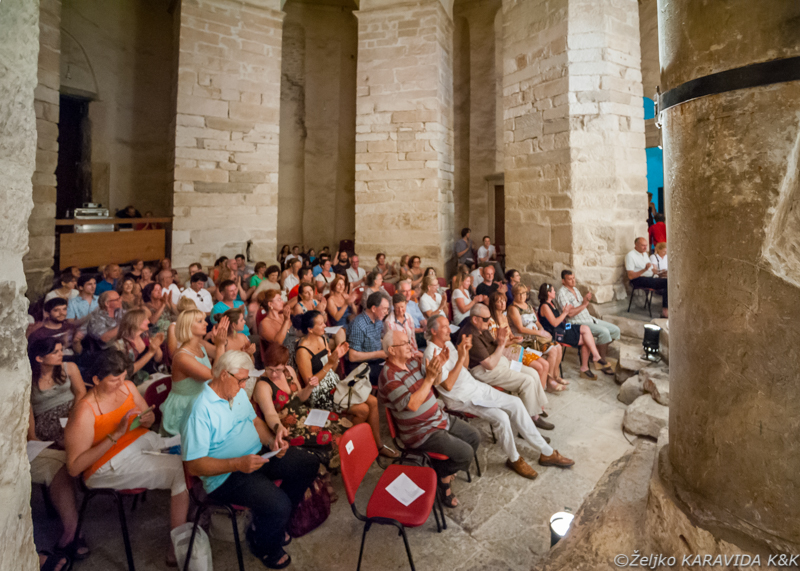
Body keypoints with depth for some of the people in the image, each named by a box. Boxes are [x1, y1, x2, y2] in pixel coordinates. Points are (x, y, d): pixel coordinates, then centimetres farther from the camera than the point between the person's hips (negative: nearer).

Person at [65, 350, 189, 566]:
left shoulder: (128, 387, 1)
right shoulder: (85, 412, -17)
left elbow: (149, 415, 17)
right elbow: (74, 468, -18)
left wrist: (147, 419, -8)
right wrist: (116, 435, -25)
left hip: (143, 440, 6)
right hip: (110, 465, -6)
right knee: (179, 470, -24)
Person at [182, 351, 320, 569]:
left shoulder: (238, 393, 6)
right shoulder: (200, 412, -22)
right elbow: (194, 466, -23)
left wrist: (272, 440, -4)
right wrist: (237, 464, -33)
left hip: (258, 455, 9)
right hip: (226, 475, -8)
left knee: (309, 464, 0)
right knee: (278, 504, -28)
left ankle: (274, 522, 16)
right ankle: (265, 548, 9)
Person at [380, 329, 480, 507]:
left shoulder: (413, 361, 2)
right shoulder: (389, 377, -24)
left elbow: (434, 383, 9)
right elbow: (412, 405, -31)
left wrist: (437, 368, -12)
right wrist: (429, 378, -32)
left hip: (439, 417, 9)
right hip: (421, 432, -9)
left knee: (474, 437, 10)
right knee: (465, 453, -16)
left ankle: (445, 469, 22)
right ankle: (443, 477, 12)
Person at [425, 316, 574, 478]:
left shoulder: (447, 344, 7)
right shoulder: (432, 355, -20)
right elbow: (448, 385, -25)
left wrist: (465, 350, -5)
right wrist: (461, 357, -27)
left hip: (475, 386, 8)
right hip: (462, 399, -8)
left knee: (515, 403, -3)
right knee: (501, 418, -23)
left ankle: (546, 452, 8)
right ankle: (514, 459, 4)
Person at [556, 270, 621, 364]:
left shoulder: (575, 289, 15)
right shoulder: (561, 293, -15)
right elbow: (570, 313, -23)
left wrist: (587, 299, -3)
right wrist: (584, 304, -13)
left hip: (589, 318, 10)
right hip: (578, 324, -9)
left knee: (615, 330, 2)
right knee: (604, 332, -28)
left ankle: (597, 352, 11)